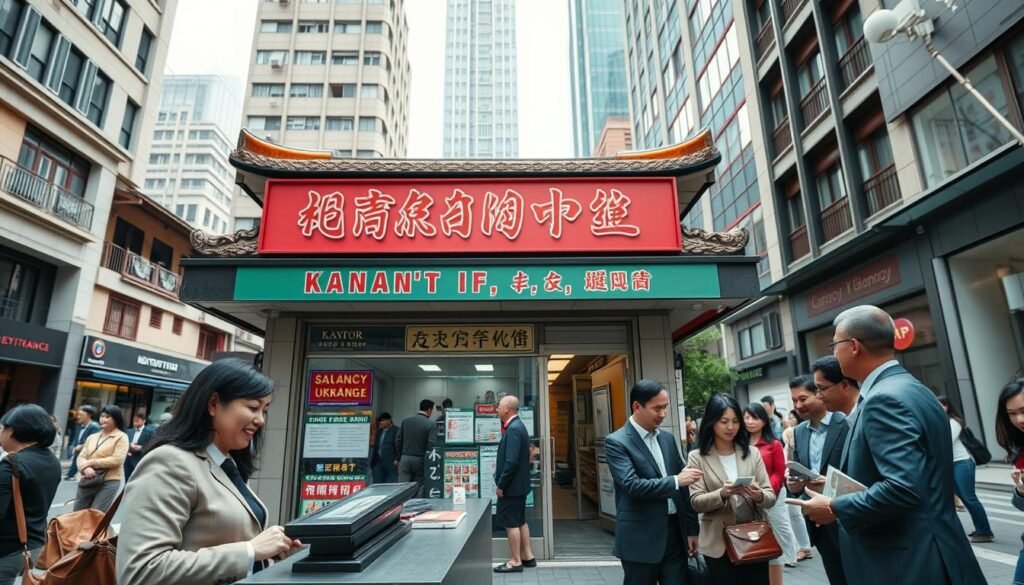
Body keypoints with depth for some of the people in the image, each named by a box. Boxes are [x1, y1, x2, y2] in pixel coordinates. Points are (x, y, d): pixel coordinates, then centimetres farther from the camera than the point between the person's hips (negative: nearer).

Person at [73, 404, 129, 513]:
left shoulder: (121, 437, -3)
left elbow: (117, 460, -13)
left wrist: (92, 462, -9)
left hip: (109, 482, -6)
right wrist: (86, 467, -14)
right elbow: (81, 456, 8)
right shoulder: (92, 437, 15)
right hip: (87, 481, 6)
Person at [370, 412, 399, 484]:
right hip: (379, 462, 7)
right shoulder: (379, 431, 17)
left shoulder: (396, 431, -6)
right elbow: (376, 446, 20)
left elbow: (398, 446, -10)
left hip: (391, 462, -7)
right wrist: (373, 460, 16)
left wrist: (397, 459, -15)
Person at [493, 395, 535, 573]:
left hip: (511, 485, -10)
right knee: (520, 521, 18)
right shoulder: (516, 425, 10)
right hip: (518, 483, 10)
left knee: (511, 523, 2)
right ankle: (527, 556, 28)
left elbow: (512, 461, -26)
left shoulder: (513, 429, -22)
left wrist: (500, 485, -19)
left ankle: (515, 562, 13)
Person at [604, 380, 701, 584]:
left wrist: (692, 528, 12)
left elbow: (683, 487, 14)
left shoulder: (667, 438, 10)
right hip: (640, 537, -5)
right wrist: (675, 481, -23)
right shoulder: (616, 442, -11)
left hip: (675, 532, 6)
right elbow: (632, 485, -22)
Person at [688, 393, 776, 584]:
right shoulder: (697, 457, -4)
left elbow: (771, 497, 1)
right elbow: (696, 502, -9)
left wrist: (759, 496, -21)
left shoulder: (752, 453, 3)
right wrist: (722, 493, -26)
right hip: (719, 542, -2)